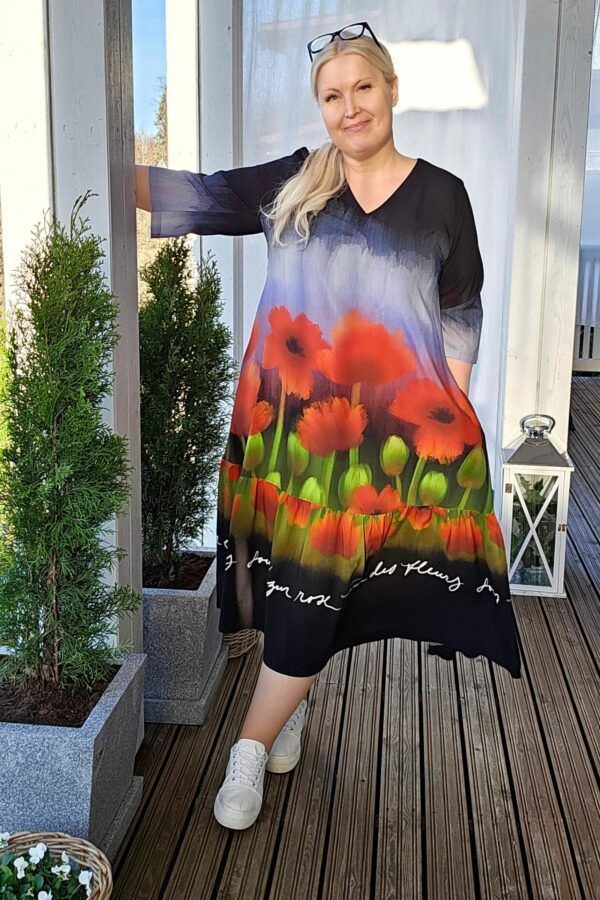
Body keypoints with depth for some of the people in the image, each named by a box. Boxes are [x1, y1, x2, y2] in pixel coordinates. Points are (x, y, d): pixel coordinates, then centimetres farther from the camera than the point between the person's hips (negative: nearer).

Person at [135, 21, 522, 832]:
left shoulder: (441, 195, 4)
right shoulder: (292, 181, 6)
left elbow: (461, 318, 6)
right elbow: (197, 196, -1)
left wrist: (449, 418, 0)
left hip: (391, 426, -1)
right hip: (292, 416, 2)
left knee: (318, 583, -2)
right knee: (294, 577, 10)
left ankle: (250, 749, 11)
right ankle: (293, 711, 34)